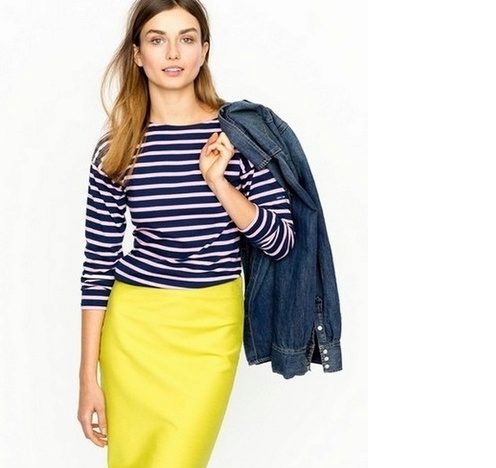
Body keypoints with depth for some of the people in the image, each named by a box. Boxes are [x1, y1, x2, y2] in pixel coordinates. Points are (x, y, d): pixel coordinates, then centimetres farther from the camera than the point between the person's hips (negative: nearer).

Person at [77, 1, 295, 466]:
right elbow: (98, 264, -1)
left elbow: (281, 242, -6)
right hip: (133, 324, 1)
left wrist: (219, 184, -20)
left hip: (211, 326, -1)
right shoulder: (116, 148, -4)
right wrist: (88, 376, -1)